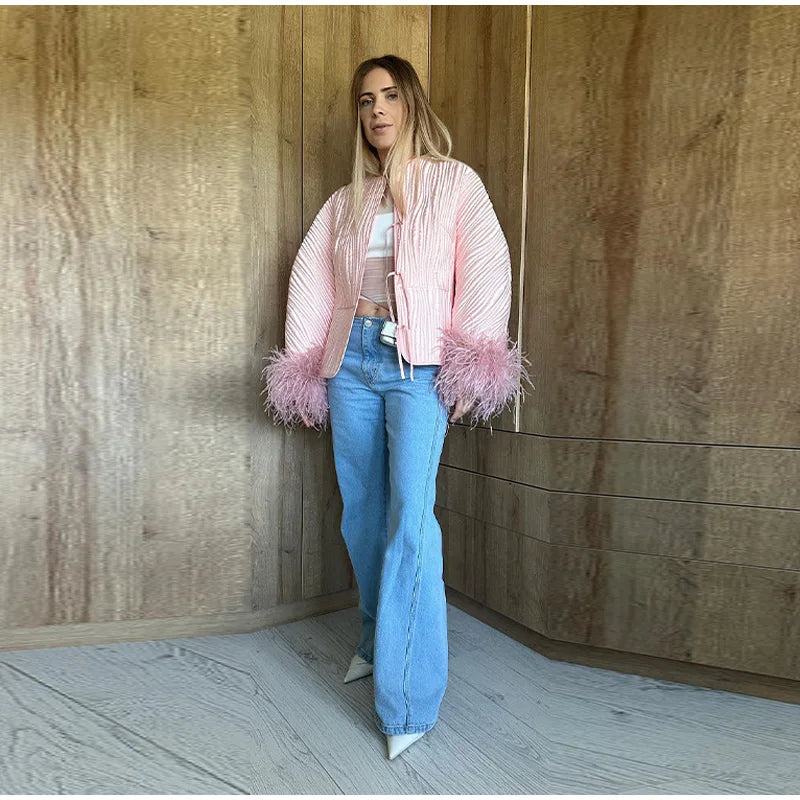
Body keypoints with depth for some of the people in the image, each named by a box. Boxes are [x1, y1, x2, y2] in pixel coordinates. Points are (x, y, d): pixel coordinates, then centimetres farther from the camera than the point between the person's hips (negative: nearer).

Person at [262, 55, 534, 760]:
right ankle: (377, 642, 31)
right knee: (362, 512, 9)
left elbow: (487, 269, -2)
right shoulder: (344, 202, 21)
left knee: (410, 517, -15)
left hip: (419, 365, -4)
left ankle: (409, 700, -5)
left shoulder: (454, 181, 10)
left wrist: (471, 366, -12)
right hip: (350, 360, 5)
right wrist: (301, 369, 9)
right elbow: (310, 280, 16)